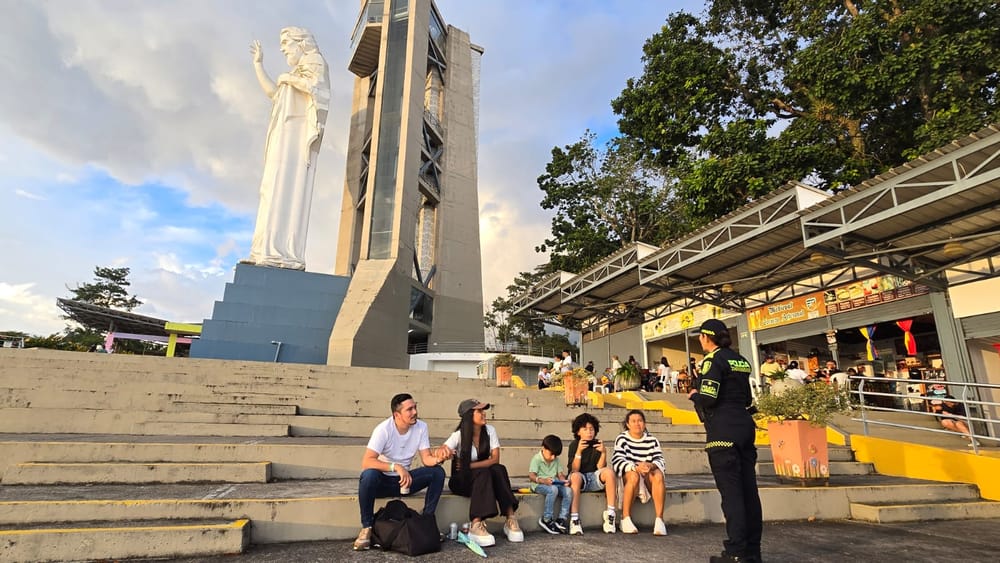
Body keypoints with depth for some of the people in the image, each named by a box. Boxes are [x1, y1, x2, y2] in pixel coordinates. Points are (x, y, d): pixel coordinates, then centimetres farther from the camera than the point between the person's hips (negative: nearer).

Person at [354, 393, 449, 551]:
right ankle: (367, 527, -16)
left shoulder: (421, 427, -9)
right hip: (382, 481, -4)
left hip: (405, 478, 4)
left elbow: (426, 459, -10)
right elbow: (366, 462, -30)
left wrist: (438, 458, -34)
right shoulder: (384, 429, -22)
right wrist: (396, 467, -42)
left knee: (438, 472, -18)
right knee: (369, 475, -37)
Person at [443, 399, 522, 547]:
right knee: (483, 473, -34)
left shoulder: (490, 430, -6)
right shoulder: (459, 435, -14)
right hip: (461, 480, -3)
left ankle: (511, 519, -31)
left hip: (483, 478, 3)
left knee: (499, 470, -28)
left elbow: (495, 459, -10)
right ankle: (476, 526, -41)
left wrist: (469, 465, -20)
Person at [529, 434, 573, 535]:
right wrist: (543, 480, -35)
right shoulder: (537, 459, -7)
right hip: (539, 485, -6)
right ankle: (546, 520, -23)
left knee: (568, 490, -21)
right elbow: (531, 476, -17)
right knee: (553, 489, -36)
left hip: (555, 484, 6)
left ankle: (562, 519, -14)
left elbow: (560, 474, 11)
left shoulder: (556, 460, 13)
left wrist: (563, 480, -13)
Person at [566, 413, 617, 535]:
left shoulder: (597, 444, 2)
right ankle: (574, 520, -35)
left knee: (609, 472, -26)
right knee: (575, 476, -36)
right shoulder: (574, 445, -5)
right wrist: (579, 452, -26)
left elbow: (600, 468, -5)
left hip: (594, 478, 3)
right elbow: (574, 470, -13)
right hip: (580, 479, -2)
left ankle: (610, 514, -22)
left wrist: (604, 453, -19)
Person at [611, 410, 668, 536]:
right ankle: (625, 519, -27)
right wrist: (636, 468, -32)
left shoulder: (652, 441, 9)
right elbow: (617, 462, -14)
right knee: (634, 476, -35)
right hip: (627, 479, -2)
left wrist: (651, 466, -29)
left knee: (658, 475, -29)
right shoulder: (622, 439, 0)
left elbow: (660, 461, -5)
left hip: (649, 480, 2)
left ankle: (659, 520, -30)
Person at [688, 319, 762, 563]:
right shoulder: (741, 360, 15)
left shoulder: (713, 359, -10)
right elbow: (747, 399, 19)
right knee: (748, 489, 10)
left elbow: (708, 399, -18)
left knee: (730, 490, -5)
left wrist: (694, 395, 1)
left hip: (723, 431, -8)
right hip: (744, 425, 8)